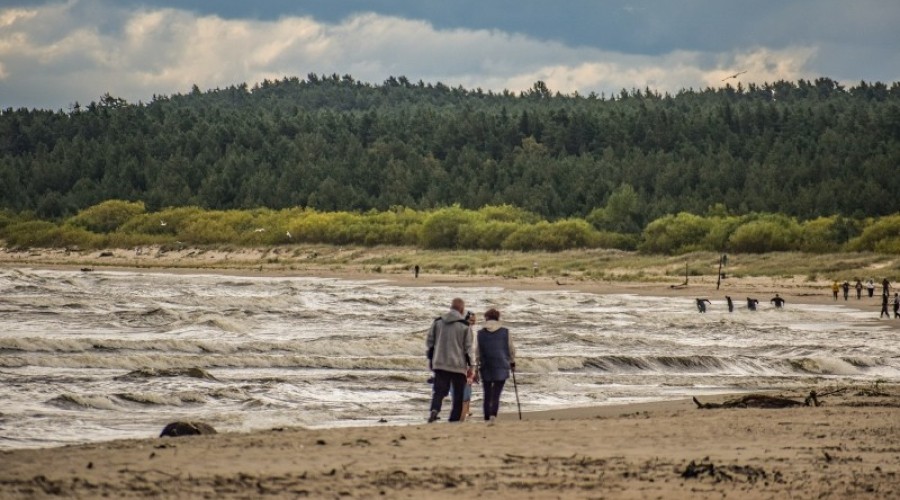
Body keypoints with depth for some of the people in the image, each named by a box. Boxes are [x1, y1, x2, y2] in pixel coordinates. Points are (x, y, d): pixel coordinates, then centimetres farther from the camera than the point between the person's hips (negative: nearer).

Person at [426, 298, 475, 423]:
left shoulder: (437, 322, 5)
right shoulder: (465, 325, -7)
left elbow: (429, 342, 9)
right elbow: (468, 347, -6)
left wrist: (430, 359, 20)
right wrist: (470, 364, 2)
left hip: (440, 364, 3)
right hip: (458, 365, -3)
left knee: (439, 390, 2)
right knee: (458, 394, 9)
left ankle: (434, 409, -25)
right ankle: (454, 418, 7)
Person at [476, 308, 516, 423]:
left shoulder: (481, 333, 2)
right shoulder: (505, 332, 1)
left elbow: (478, 351, 4)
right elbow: (511, 349, 7)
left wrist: (477, 365, 12)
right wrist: (512, 362, 22)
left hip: (486, 367, 1)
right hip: (501, 366, -1)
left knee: (487, 394, 11)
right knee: (496, 393, -5)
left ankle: (487, 417, 13)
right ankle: (493, 414, -25)